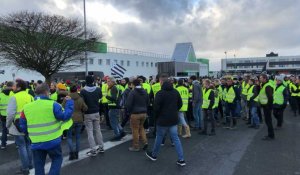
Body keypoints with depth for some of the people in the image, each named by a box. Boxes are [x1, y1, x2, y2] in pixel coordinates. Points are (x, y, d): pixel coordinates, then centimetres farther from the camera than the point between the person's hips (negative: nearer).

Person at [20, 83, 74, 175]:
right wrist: (69, 103, 0)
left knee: (39, 165, 16)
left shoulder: (26, 107, 2)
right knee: (57, 158, 18)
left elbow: (22, 126, 8)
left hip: (36, 143, 4)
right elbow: (65, 116, -10)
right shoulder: (53, 104, -13)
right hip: (52, 141, -3)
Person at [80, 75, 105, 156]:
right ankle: (101, 147, 24)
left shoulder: (83, 91, -16)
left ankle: (93, 150, 5)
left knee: (90, 132, 4)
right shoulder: (98, 89, -4)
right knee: (98, 130, 15)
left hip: (88, 114, -4)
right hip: (96, 113, 4)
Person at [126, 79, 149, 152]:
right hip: (144, 113, 6)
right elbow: (148, 103, 14)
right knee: (141, 127, 22)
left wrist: (129, 111, 3)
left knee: (135, 129, 5)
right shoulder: (145, 92, 7)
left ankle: (135, 146, 14)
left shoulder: (132, 92, -13)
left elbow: (128, 104, -13)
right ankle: (145, 142, 11)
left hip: (135, 114, -6)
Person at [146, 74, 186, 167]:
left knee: (159, 138, 12)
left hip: (162, 120, -5)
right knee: (176, 139, 8)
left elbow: (156, 107, -16)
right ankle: (181, 160, 7)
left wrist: (157, 116, 2)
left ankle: (154, 155, 32)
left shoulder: (160, 93, -16)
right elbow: (180, 104, 12)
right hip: (174, 120, 5)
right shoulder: (176, 92, 4)